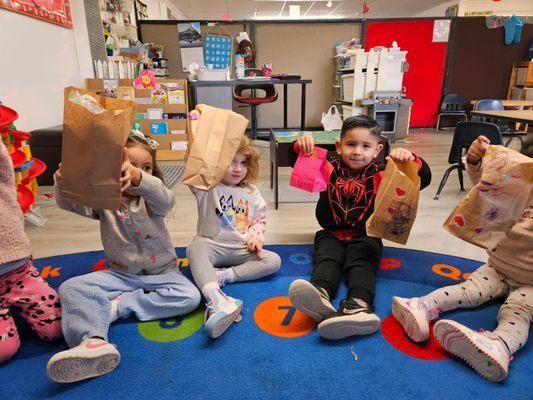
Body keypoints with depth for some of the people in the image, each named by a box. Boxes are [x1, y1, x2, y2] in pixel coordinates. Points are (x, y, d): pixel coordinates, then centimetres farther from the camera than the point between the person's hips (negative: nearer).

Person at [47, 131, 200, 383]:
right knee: (71, 287, -20)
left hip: (160, 273, -1)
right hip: (120, 274, 1)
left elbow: (165, 201, -32)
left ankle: (116, 305, -20)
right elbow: (70, 203, -16)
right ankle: (93, 341, -42)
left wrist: (138, 177, -54)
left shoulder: (152, 198, -7)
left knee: (189, 296, -26)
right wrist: (63, 183, -41)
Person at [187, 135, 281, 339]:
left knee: (274, 261, -16)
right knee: (195, 248, -36)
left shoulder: (251, 192, 6)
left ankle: (221, 276, -28)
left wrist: (255, 237, -6)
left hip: (242, 249, 4)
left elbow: (259, 218, 13)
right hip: (211, 245, -3)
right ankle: (216, 298, -56)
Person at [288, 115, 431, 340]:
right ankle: (320, 294, -57)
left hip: (365, 236, -1)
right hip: (331, 234, 1)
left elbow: (424, 179, -2)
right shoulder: (329, 168, 9)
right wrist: (300, 146, -12)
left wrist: (412, 160, -23)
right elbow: (297, 162, 11)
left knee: (362, 264, -29)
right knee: (326, 259, -28)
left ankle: (358, 305, -55)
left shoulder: (381, 175, 3)